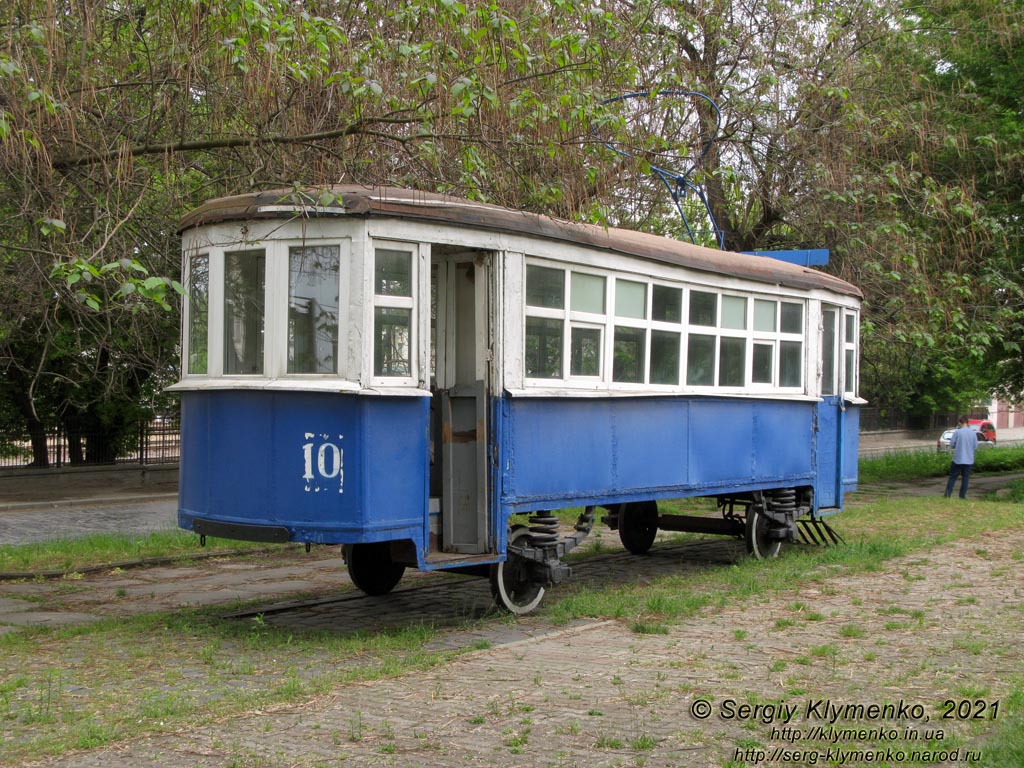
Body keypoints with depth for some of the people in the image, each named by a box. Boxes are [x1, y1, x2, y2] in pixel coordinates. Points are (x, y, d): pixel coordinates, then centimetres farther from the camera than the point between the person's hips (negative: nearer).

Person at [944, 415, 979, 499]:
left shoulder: (957, 432, -10)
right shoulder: (973, 433, -1)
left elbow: (951, 444, -5)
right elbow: (975, 446, 6)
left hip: (958, 460, -2)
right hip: (969, 460, 2)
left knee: (952, 477, 6)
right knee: (965, 478, 10)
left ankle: (947, 494, 2)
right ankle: (962, 495, 9)